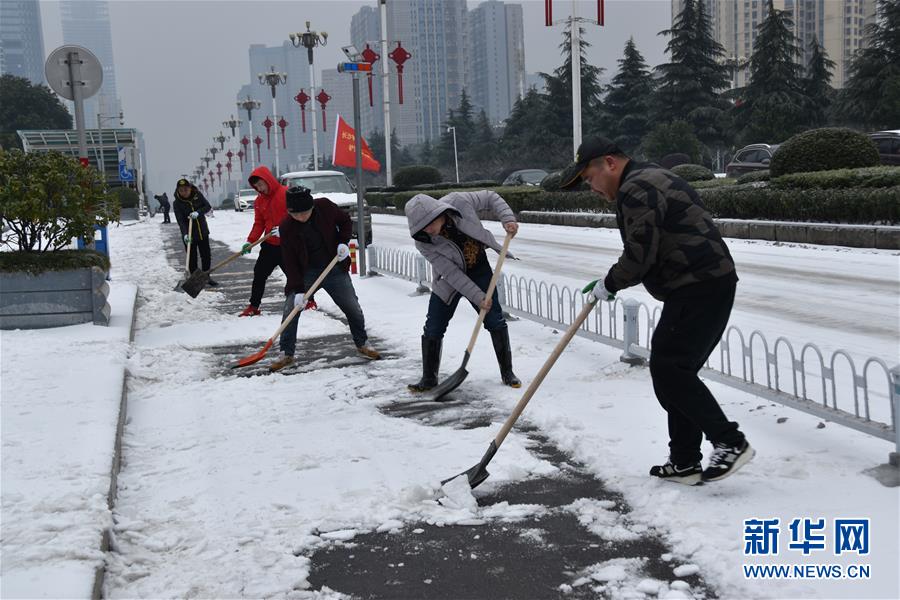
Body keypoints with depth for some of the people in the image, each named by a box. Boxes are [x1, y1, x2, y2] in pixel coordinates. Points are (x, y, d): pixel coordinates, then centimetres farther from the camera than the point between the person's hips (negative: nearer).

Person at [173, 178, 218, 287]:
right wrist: (185, 234, -35)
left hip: (203, 231, 3)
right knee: (192, 258, 1)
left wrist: (198, 212, -23)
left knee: (206, 255, 11)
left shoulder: (198, 194, -6)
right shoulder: (177, 203, -14)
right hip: (189, 234, -3)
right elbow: (180, 220, -21)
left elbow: (208, 206, -4)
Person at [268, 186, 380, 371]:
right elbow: (290, 261, -16)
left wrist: (343, 242, -13)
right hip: (306, 272, -1)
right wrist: (298, 290, -22)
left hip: (335, 268, 1)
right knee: (290, 310, -11)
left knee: (353, 307, 6)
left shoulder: (325, 207, -15)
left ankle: (362, 344, 28)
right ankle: (287, 354, 3)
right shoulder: (286, 227, -17)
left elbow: (345, 221, 3)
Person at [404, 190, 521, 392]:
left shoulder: (459, 201, -26)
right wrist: (478, 297, -27)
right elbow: (452, 274, -25)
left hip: (480, 271, 1)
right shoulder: (423, 242, -27)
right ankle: (429, 378, 14)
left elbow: (490, 198, -7)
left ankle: (507, 372, 17)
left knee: (496, 322, 2)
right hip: (449, 281, -1)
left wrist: (507, 218, -22)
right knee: (433, 330, -2)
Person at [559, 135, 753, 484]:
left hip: (698, 290, -11)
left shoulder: (635, 189, -12)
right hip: (705, 285, 11)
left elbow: (640, 254, -18)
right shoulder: (649, 179, 23)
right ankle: (684, 463, 16)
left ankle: (730, 443, -5)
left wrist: (608, 284, -3)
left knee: (669, 369, -10)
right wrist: (611, 284, 18)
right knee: (674, 372, 11)